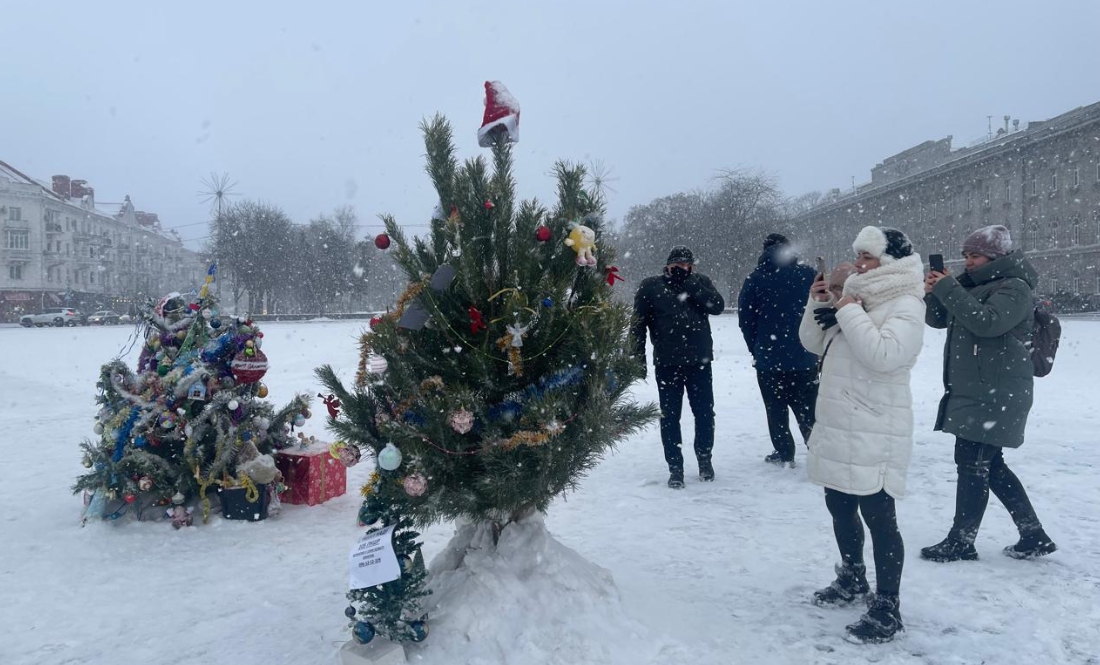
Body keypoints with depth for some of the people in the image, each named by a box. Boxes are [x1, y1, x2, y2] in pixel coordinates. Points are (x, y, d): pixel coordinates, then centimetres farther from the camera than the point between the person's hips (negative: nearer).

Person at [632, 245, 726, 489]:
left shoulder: (700, 282, 7)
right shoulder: (651, 286, 2)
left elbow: (718, 306, -9)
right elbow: (639, 323, 2)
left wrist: (690, 284, -15)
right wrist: (638, 356, -4)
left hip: (699, 361, 2)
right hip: (667, 363, -1)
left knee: (705, 413, 9)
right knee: (670, 416, 3)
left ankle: (704, 458, 30)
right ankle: (675, 467, 13)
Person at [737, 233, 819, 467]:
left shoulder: (754, 279, -3)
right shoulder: (808, 275, -2)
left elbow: (745, 320, -2)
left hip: (769, 358, -1)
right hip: (805, 358, 1)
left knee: (776, 409, 12)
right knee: (808, 409, 11)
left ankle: (784, 453, 16)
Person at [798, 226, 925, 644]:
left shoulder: (906, 306, -11)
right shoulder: (857, 297, 14)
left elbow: (883, 354, -27)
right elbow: (814, 342, 16)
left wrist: (849, 312, -18)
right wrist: (819, 304, 2)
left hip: (875, 432, -9)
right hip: (838, 425, 9)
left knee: (878, 516, -3)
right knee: (840, 506, 20)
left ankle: (887, 608, 7)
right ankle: (853, 579, 39)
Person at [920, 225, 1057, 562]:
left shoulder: (1014, 288, -9)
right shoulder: (974, 284, 17)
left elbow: (987, 322, -26)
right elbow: (938, 319, 18)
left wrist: (948, 289, -22)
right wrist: (933, 293, -1)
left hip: (995, 395, -9)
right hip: (973, 393, 9)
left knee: (973, 464, -6)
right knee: (989, 466, 12)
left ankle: (961, 541, 2)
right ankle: (1034, 535, 21)